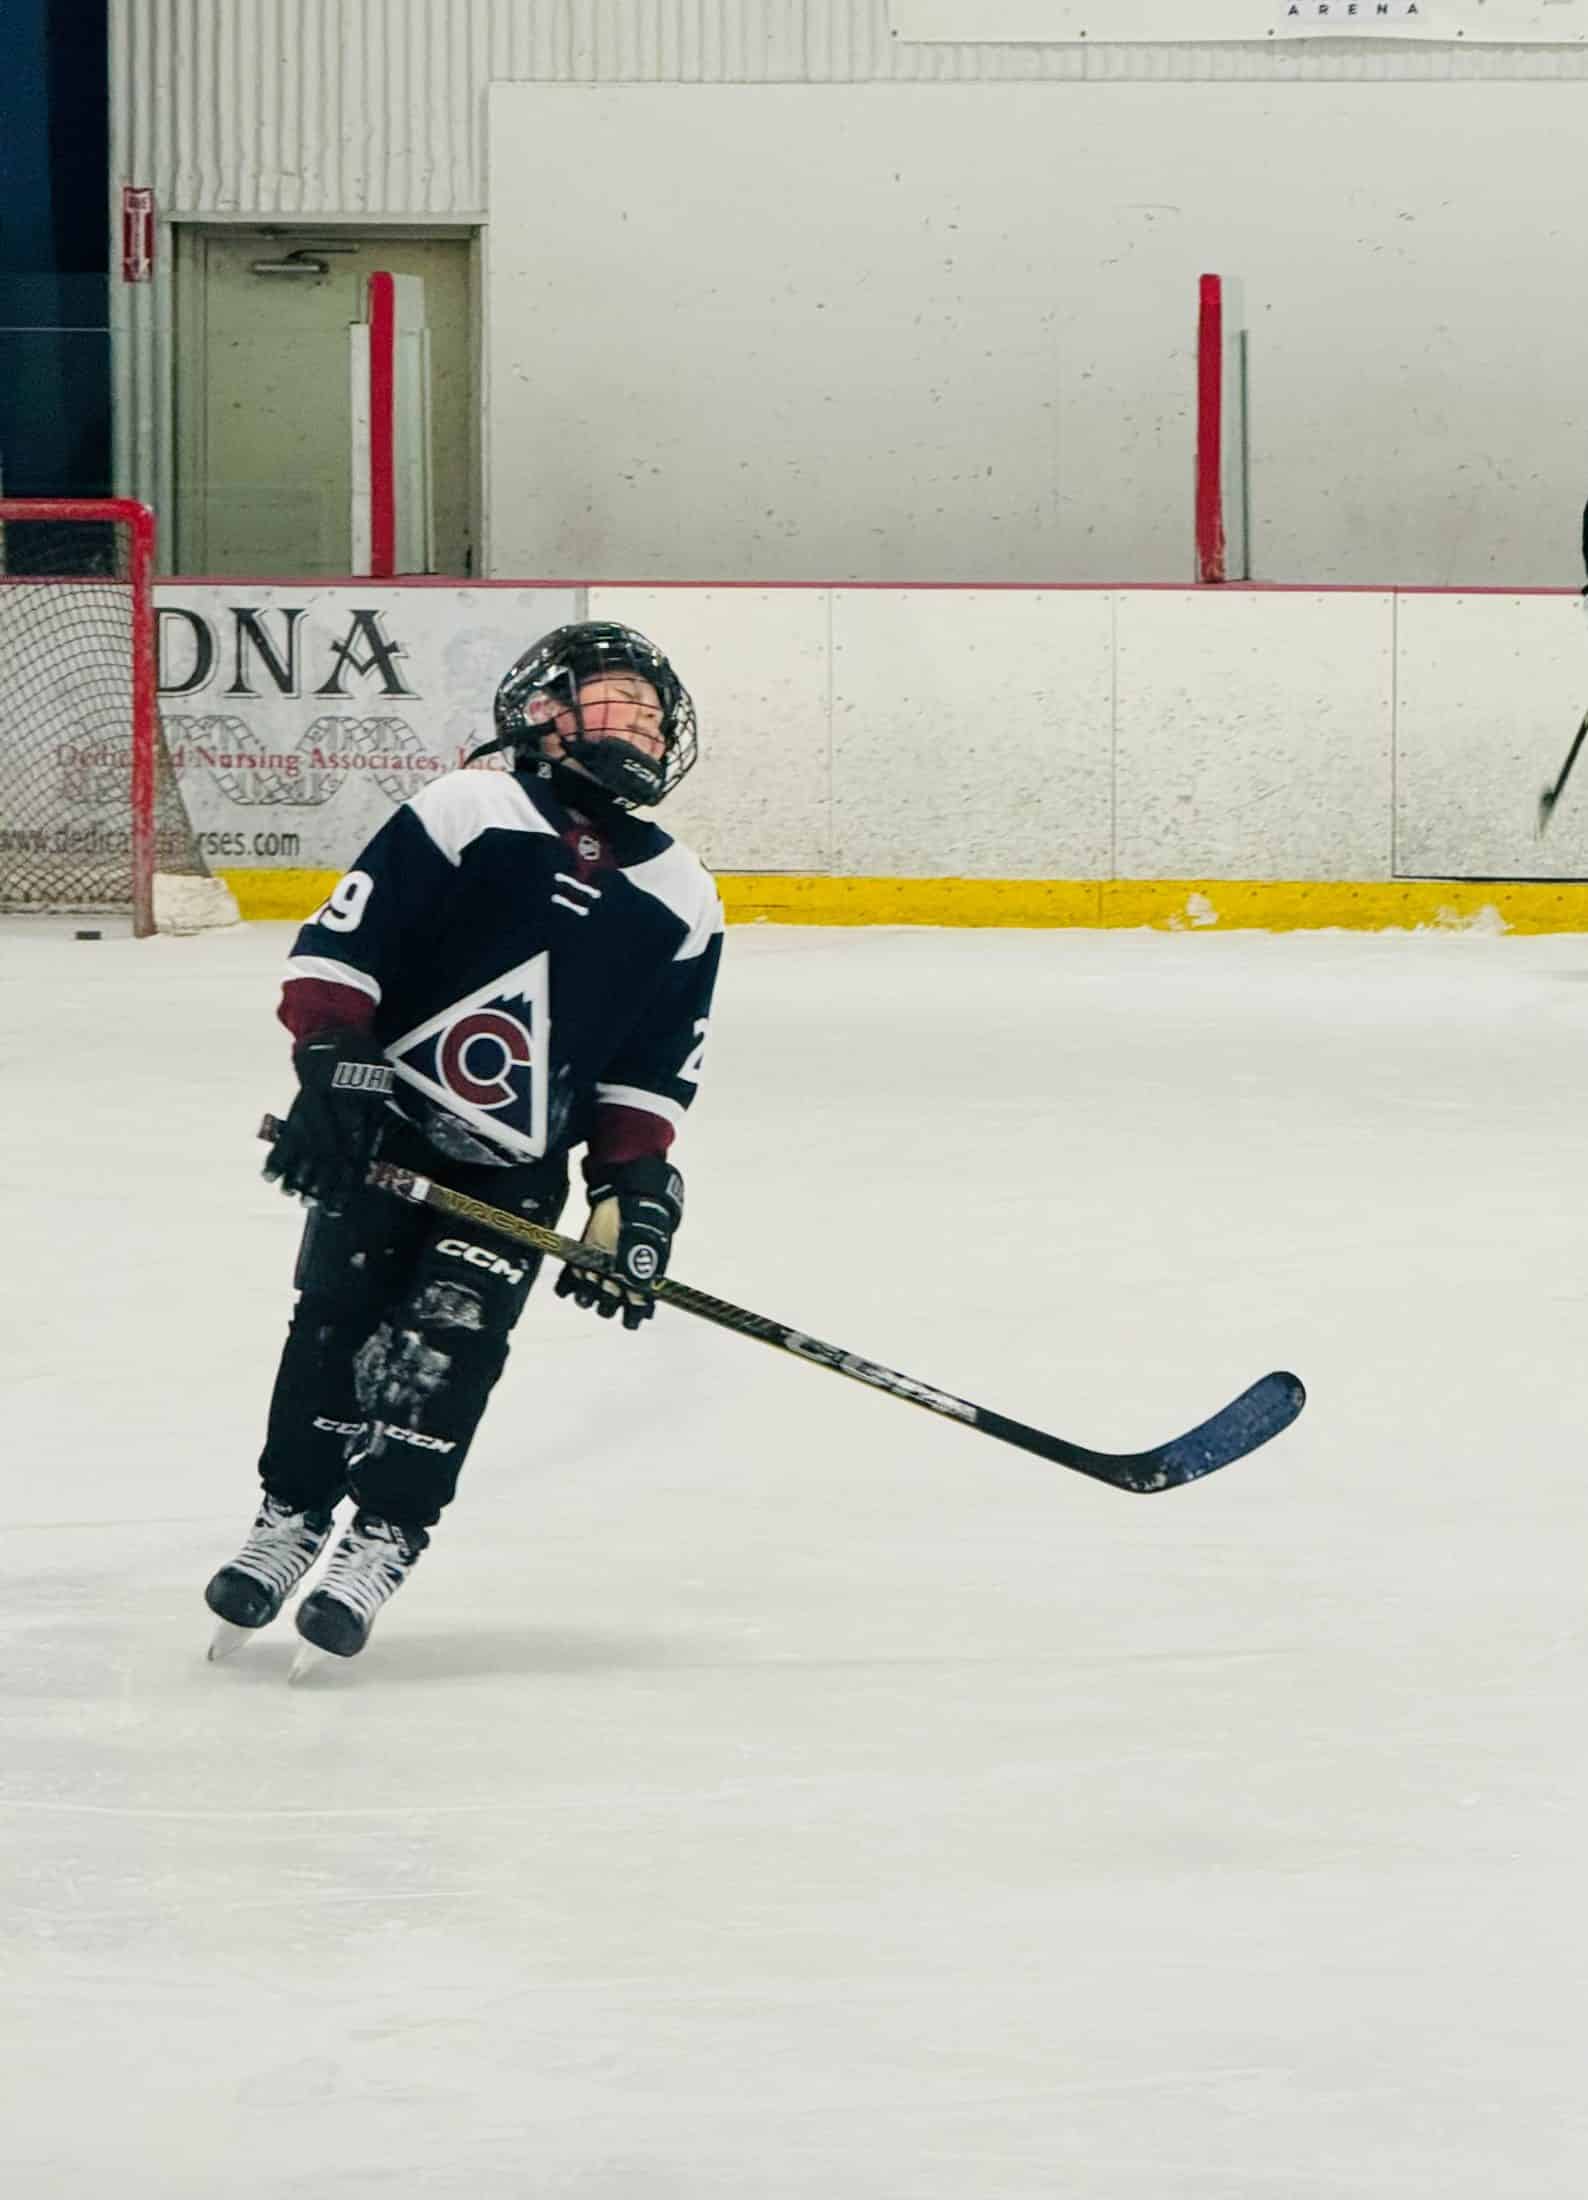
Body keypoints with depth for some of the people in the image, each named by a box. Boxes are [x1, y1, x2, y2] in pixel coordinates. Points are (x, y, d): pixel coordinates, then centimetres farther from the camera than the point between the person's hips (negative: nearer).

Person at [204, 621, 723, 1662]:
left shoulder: (680, 902, 4)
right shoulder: (468, 813, -8)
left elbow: (654, 1072, 8)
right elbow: (340, 939, -10)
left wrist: (634, 1188, -1)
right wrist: (331, 1064, -19)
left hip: (516, 1169, 2)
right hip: (382, 1128, -2)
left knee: (448, 1342, -11)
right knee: (337, 1319, -4)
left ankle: (382, 1541, -6)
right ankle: (292, 1519, 11)